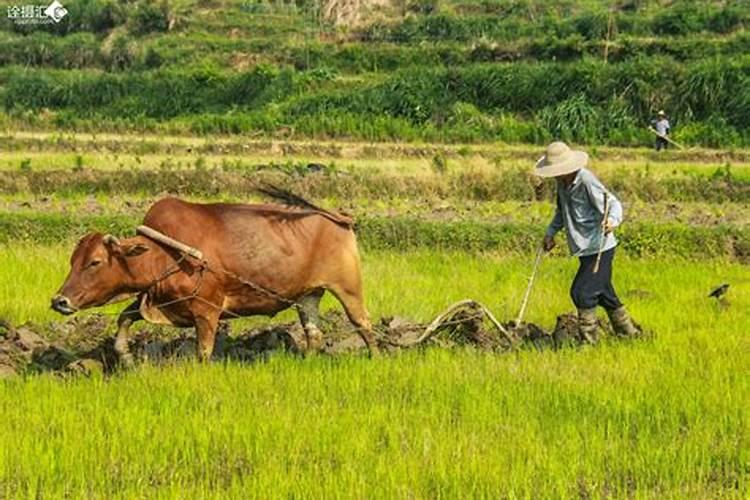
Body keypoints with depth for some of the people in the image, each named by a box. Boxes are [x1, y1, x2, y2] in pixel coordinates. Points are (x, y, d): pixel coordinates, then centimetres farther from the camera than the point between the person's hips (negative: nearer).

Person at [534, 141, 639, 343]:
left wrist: (612, 221, -44)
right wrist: (550, 232, 17)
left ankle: (588, 338, -4)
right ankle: (629, 332, 33)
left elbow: (614, 205, -24)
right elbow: (562, 211, 24)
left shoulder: (587, 181, -21)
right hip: (586, 249, 9)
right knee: (604, 293, 19)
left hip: (600, 248, -9)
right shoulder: (563, 184, 6)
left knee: (582, 292, -14)